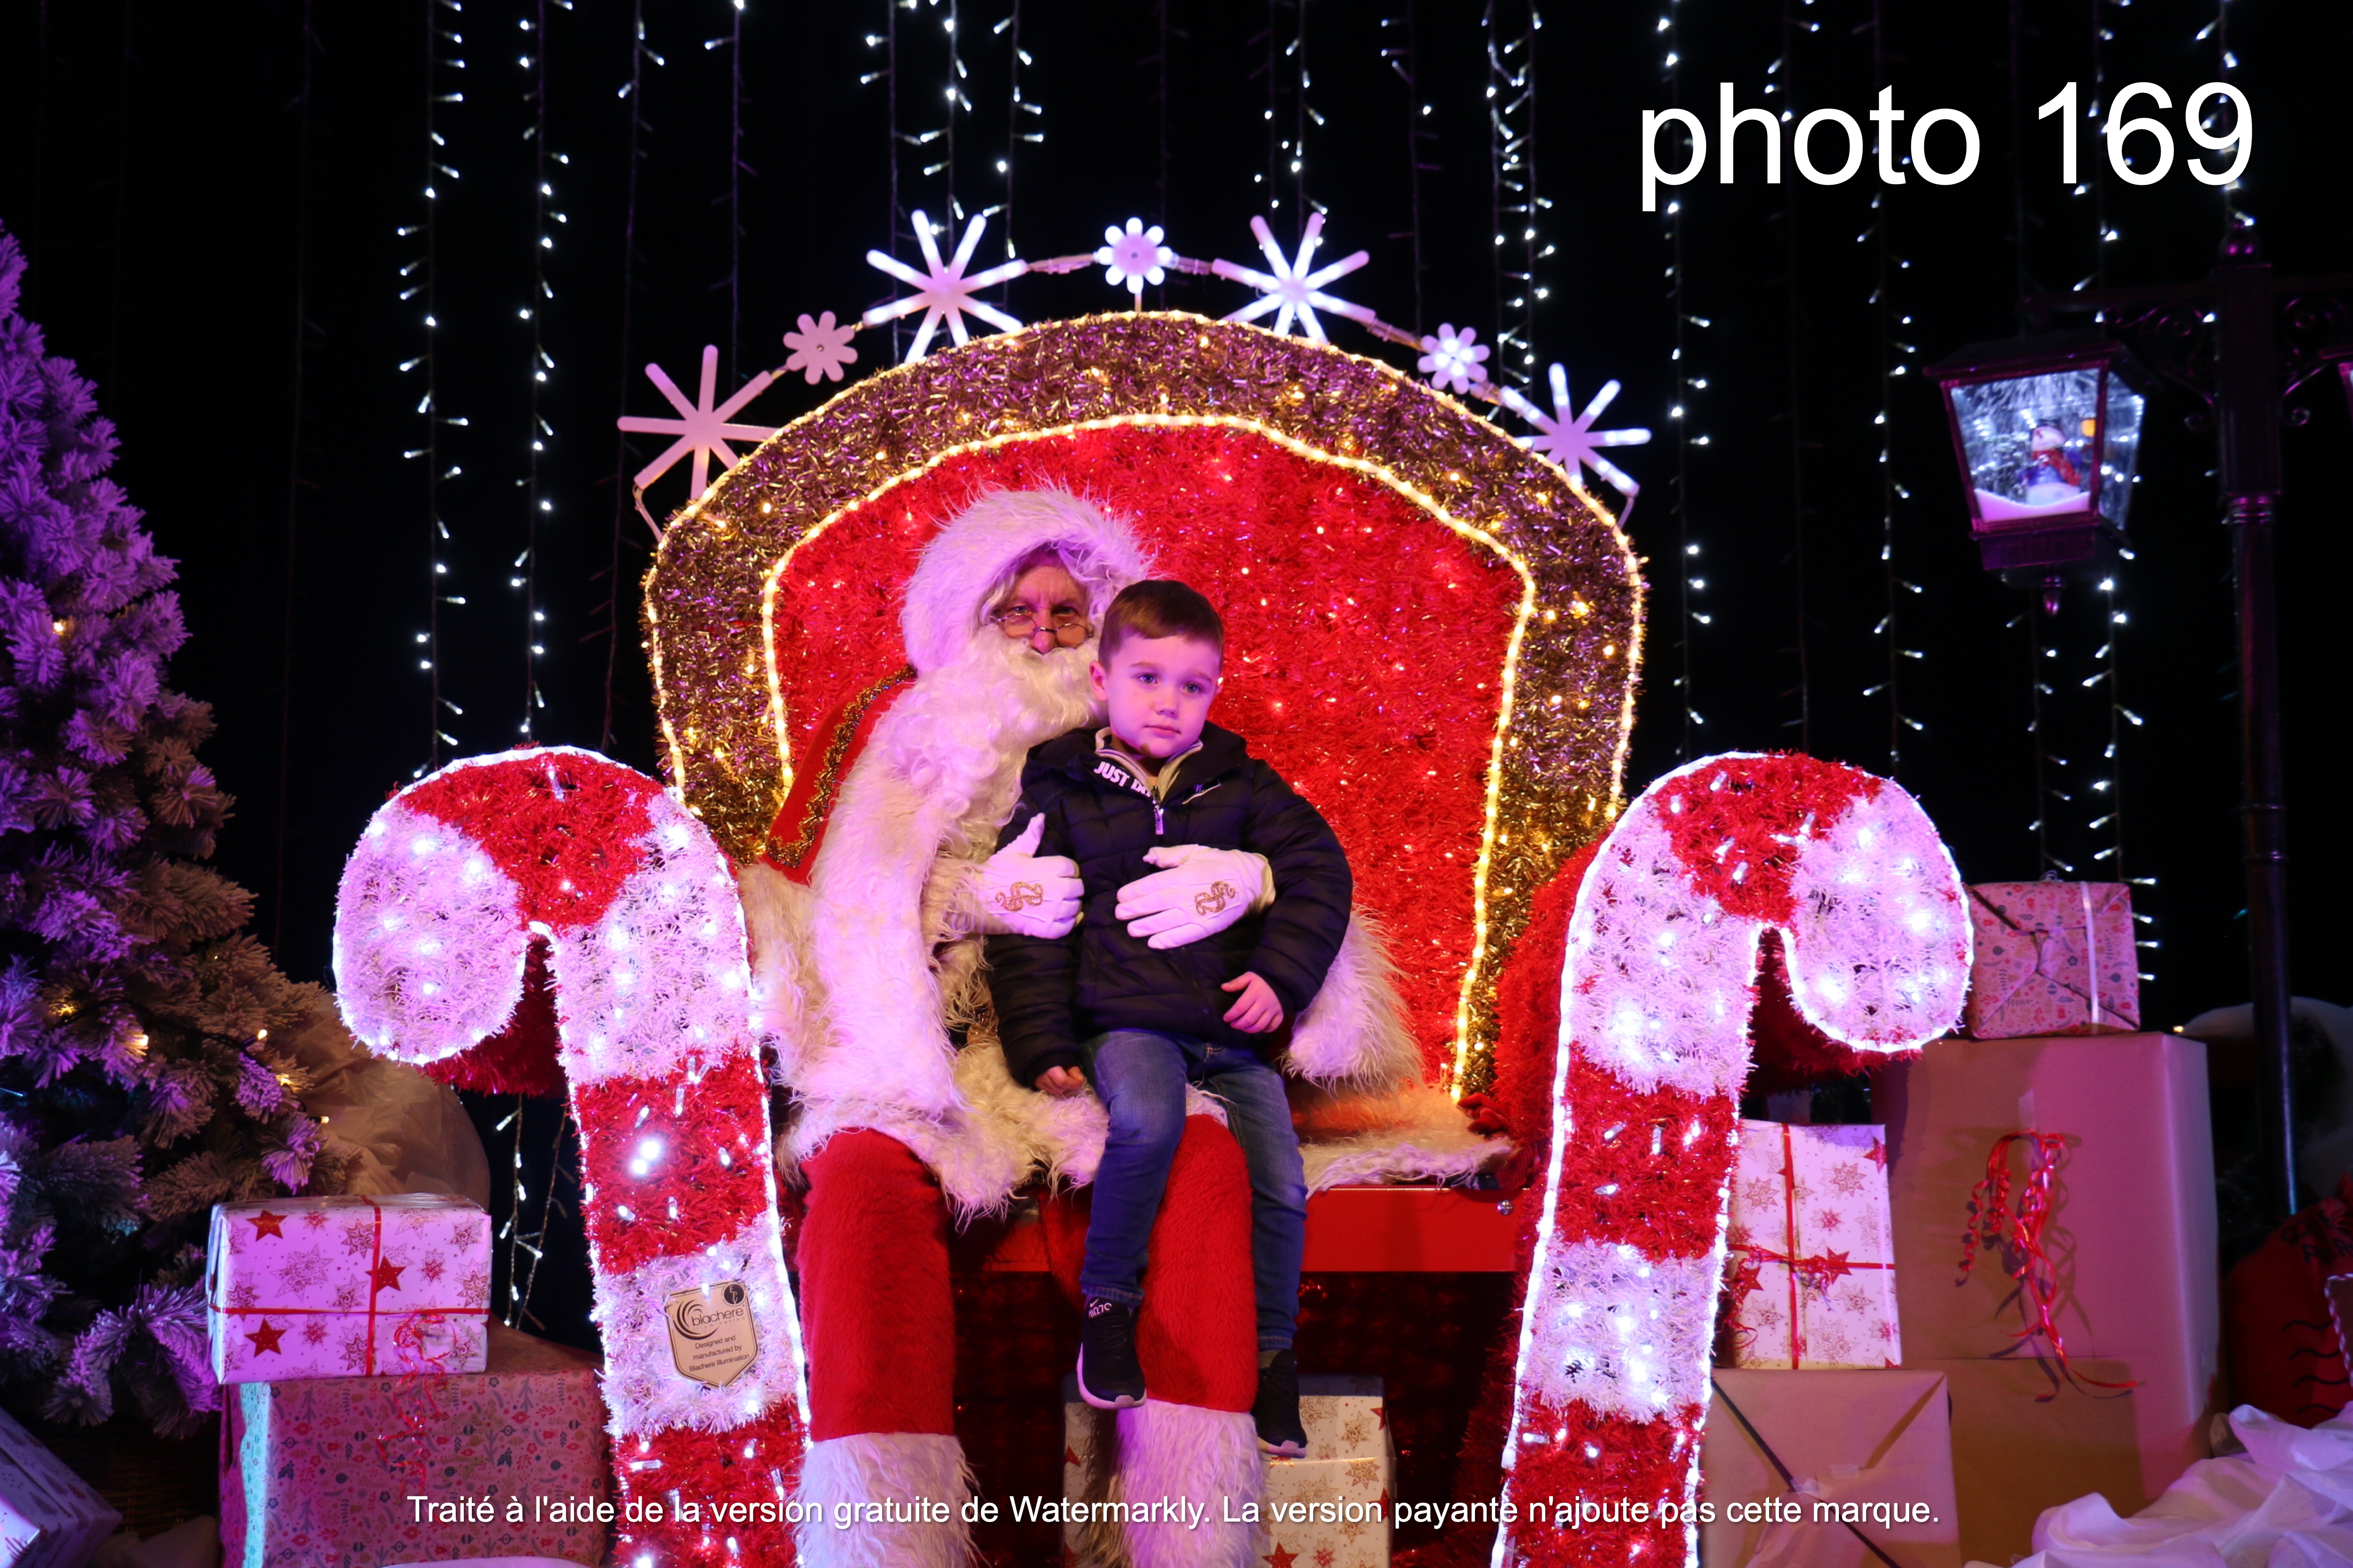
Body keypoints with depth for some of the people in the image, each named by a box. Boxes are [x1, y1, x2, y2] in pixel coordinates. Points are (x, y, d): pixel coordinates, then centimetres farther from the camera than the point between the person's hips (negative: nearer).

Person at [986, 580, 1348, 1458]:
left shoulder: (1241, 785, 16)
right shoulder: (1064, 793, 9)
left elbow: (1318, 873, 10)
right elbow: (1029, 926, 5)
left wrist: (1282, 974, -5)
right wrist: (1041, 1045, -5)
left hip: (1234, 1029, 3)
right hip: (1126, 1019, -3)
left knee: (1280, 1182, -10)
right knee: (1149, 1122, -34)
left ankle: (1270, 1357, 11)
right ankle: (1107, 1303, -15)